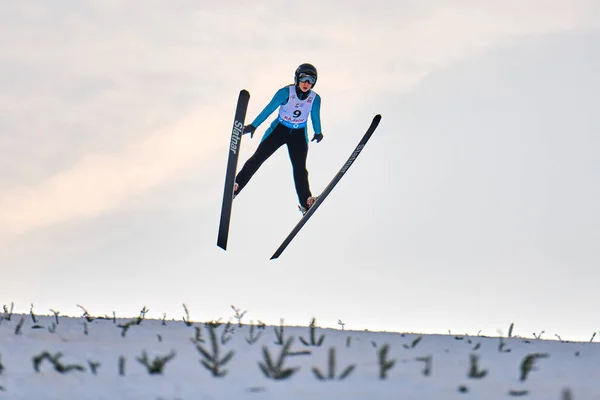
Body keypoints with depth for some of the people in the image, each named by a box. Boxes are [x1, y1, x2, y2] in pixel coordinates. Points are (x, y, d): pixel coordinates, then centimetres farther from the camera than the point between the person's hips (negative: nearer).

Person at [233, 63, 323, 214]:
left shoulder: (315, 98, -10)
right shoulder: (286, 92, -18)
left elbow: (315, 117, 9)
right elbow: (269, 109, -12)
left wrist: (318, 132, 22)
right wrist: (253, 126, -8)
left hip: (299, 135, 2)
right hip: (279, 129, -2)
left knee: (300, 168, -4)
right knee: (258, 157, -5)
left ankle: (306, 202, -1)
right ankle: (235, 187, 0)